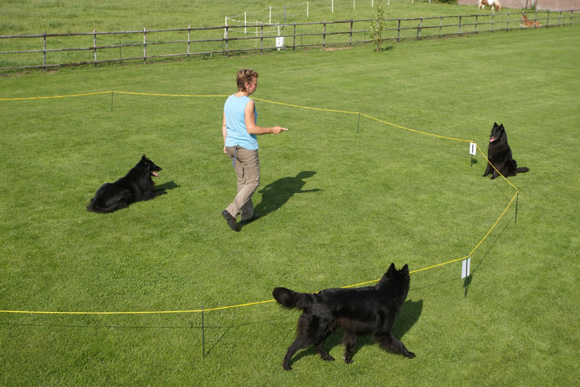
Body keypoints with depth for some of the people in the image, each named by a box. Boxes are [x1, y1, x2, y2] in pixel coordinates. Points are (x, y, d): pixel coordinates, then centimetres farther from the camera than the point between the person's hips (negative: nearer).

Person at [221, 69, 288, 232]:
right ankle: (231, 212, -4)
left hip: (231, 146, 8)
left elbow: (224, 125, 10)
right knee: (253, 182, 6)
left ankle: (247, 214, 28)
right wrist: (272, 130, -11)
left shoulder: (229, 100, 4)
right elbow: (251, 129, -20)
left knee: (242, 181, 19)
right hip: (247, 148, -8)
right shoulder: (248, 103, -19)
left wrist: (226, 143, 21)